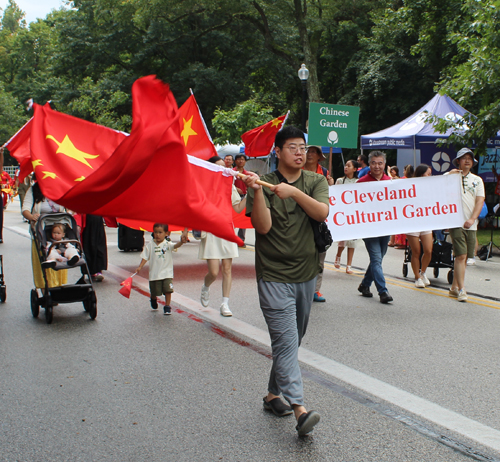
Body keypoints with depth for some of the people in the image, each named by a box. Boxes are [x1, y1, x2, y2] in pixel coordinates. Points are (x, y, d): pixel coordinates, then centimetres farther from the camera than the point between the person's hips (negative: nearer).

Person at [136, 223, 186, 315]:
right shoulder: (150, 245, -1)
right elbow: (145, 257, 3)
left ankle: (167, 306, 9)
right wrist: (140, 267, -7)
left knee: (168, 290, -7)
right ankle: (153, 299, 45)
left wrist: (181, 242, -46)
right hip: (154, 273, 1)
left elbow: (175, 246, -25)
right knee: (154, 292, 11)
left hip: (167, 273, -1)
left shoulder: (168, 244, -6)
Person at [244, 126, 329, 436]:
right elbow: (263, 226, -14)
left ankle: (273, 394, 30)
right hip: (274, 276, -4)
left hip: (306, 275, 5)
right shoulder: (264, 184, -3)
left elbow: (322, 213, -13)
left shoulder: (316, 181, 6)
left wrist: (295, 192, -24)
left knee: (292, 341, 14)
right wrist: (257, 192, -25)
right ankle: (300, 409, -16)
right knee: (286, 341, -12)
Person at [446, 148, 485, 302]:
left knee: (464, 257, 7)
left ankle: (454, 288, 18)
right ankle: (461, 290, -8)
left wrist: (472, 219, -11)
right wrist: (450, 176, -14)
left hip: (471, 224, 4)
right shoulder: (449, 176, 4)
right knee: (461, 256, -12)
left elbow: (480, 201, 4)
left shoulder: (477, 180, 13)